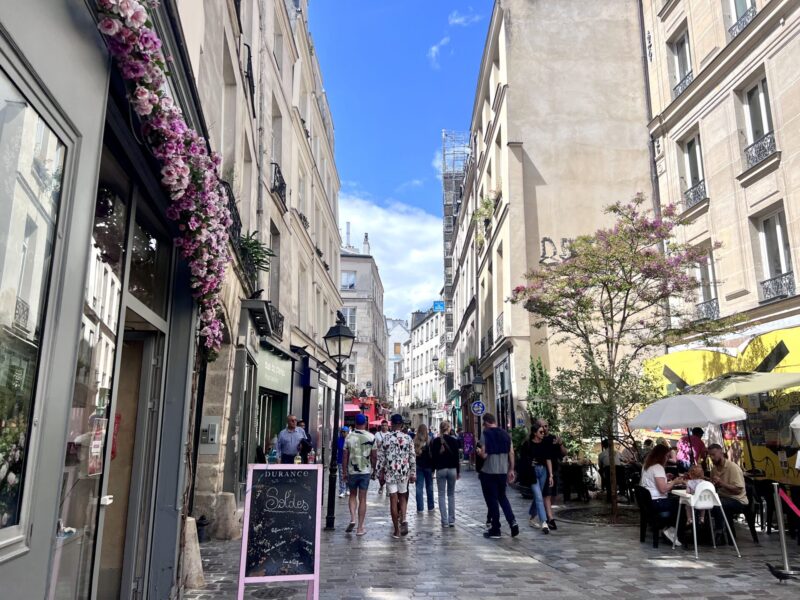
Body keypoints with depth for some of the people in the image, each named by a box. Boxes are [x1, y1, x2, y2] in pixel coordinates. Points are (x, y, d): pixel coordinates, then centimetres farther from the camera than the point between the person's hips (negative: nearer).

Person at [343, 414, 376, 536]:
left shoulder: (349, 437, -4)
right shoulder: (371, 437, -4)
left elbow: (345, 456, -1)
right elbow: (374, 456, -1)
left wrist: (345, 472, 7)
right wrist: (374, 471, 11)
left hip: (352, 471, 0)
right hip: (365, 471, 0)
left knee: (353, 495, 19)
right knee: (362, 499, 6)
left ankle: (352, 519, 1)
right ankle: (360, 528, 9)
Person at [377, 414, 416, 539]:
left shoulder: (386, 438, -6)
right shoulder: (408, 438, -1)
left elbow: (381, 456, -4)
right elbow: (412, 457, 0)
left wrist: (380, 472, 6)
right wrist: (413, 474, 6)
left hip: (390, 472, -1)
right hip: (404, 472, 1)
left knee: (393, 500, 5)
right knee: (403, 497, 19)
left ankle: (396, 530, 9)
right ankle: (403, 519, -4)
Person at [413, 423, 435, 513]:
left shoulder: (415, 442, -6)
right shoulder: (429, 441, -11)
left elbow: (412, 454, -2)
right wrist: (433, 468, -4)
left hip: (418, 466, 1)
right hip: (428, 466, -1)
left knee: (419, 488, 5)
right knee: (429, 487, 13)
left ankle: (420, 508, 5)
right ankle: (430, 507, 21)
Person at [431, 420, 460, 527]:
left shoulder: (436, 441, -2)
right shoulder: (454, 440, -3)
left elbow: (433, 457, -1)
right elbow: (456, 457, -1)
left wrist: (433, 469, 8)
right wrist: (458, 471, 6)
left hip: (440, 470, -1)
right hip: (452, 469, 1)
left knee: (442, 495, 4)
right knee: (451, 494, 10)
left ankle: (444, 521, 1)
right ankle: (452, 520, 8)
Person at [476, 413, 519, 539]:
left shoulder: (485, 434, -11)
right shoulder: (506, 434, 5)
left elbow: (484, 455, -16)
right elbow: (511, 454, 5)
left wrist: (479, 451, 5)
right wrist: (511, 470, 12)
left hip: (488, 472, -5)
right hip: (503, 472, 5)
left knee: (492, 500, 4)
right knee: (502, 497, 20)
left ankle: (495, 530, 10)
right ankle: (512, 522, 5)